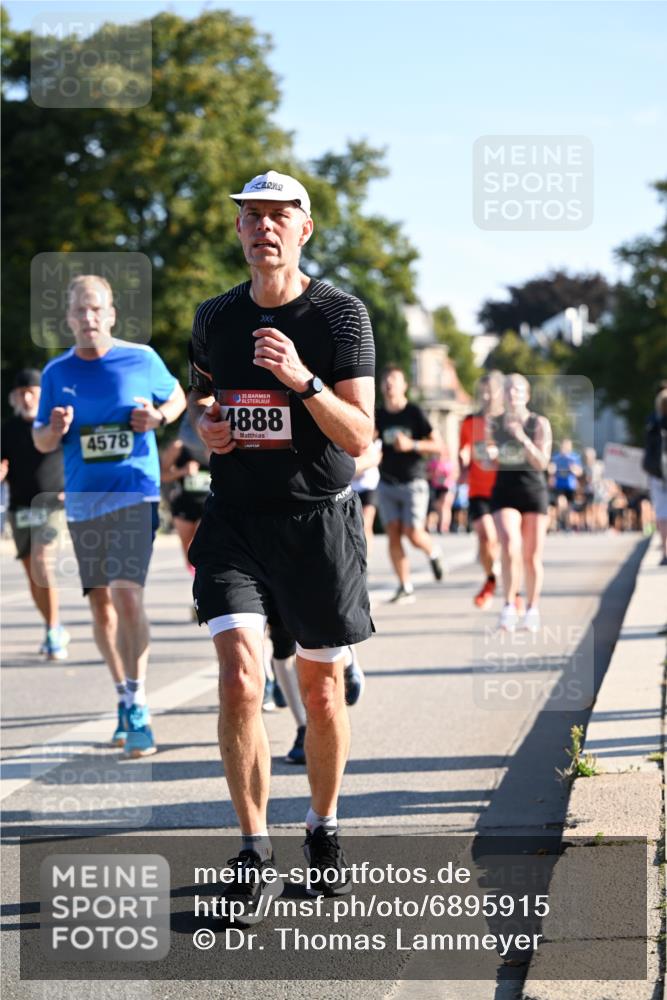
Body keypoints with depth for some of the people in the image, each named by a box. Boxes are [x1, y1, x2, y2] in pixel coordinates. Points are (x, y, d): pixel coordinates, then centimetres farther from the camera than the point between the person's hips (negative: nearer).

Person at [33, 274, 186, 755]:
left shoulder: (142, 359, -1)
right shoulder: (57, 373, 5)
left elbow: (177, 397, 16)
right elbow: (41, 442, 10)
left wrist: (158, 417, -6)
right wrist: (55, 429, -13)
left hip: (134, 493, -4)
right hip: (83, 499, 4)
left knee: (127, 594, -18)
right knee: (101, 602, 10)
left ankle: (138, 707, -16)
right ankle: (125, 696, 25)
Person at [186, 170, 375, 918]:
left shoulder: (340, 315, -7)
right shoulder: (215, 318, 5)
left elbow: (359, 439, -12)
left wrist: (303, 381, -27)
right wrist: (204, 424, 2)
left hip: (319, 519, -2)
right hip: (235, 519, 2)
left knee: (321, 688, 9)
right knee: (240, 678, -14)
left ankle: (324, 830, 30)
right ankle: (254, 854, -7)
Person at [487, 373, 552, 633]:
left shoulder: (540, 424, -2)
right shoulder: (494, 423, 4)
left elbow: (542, 463, -10)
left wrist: (524, 439, -23)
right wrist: (489, 454, -9)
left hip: (533, 492, 0)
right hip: (504, 492, 0)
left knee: (532, 556, 5)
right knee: (510, 547, -20)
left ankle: (532, 610, 20)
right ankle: (509, 606, -11)